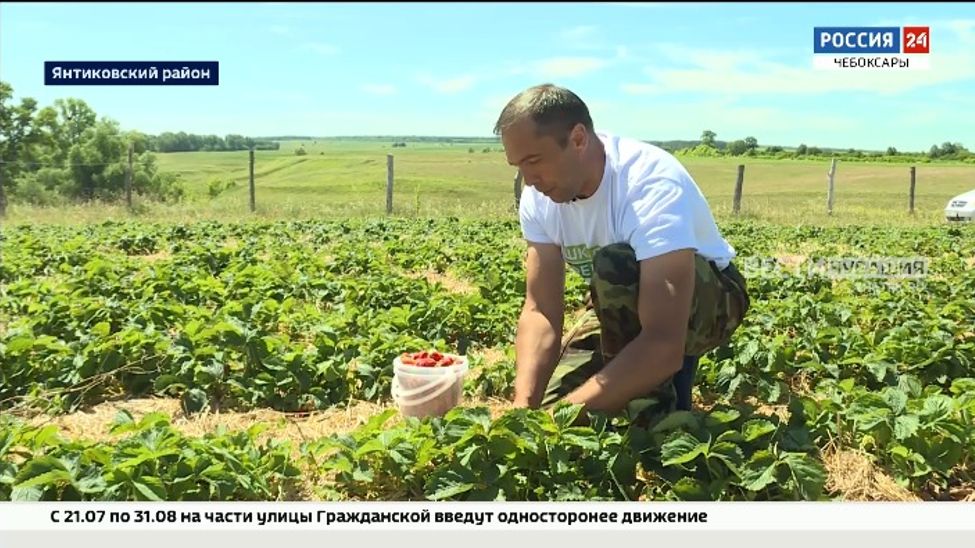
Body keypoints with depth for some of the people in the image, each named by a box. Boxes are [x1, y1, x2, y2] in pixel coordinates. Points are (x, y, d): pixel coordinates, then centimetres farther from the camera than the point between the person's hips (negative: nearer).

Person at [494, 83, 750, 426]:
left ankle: (654, 420, -18)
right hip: (624, 307, 6)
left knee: (614, 266, -38)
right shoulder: (539, 197, -16)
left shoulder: (652, 187, -36)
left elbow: (664, 346, -44)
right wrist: (523, 406, -34)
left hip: (709, 298, -5)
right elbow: (541, 310, -19)